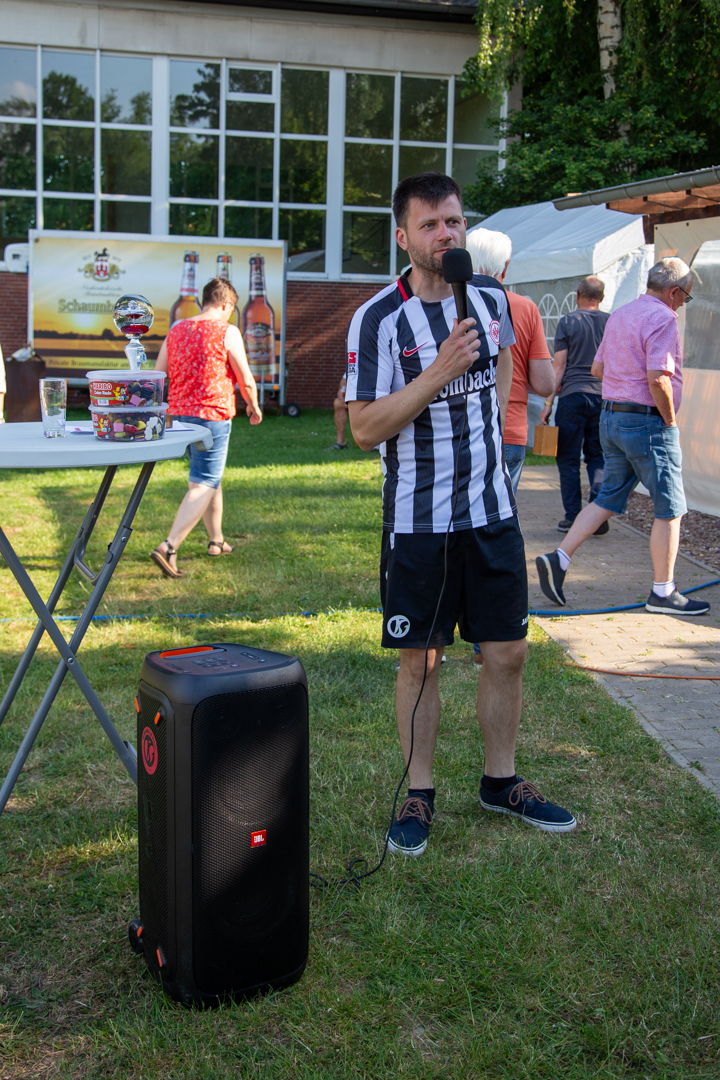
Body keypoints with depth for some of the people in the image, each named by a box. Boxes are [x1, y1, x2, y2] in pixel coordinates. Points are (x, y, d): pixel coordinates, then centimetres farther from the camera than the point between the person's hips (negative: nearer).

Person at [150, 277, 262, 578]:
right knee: (203, 485, -5)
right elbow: (246, 381, -5)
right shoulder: (226, 332, -8)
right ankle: (168, 547, -18)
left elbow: (157, 376, 12)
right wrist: (253, 406, 14)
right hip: (213, 416, -7)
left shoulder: (176, 331, 10)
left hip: (179, 413, 7)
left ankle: (217, 541, 33)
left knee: (211, 477, 22)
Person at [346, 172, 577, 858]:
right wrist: (440, 373, -24)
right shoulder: (378, 320, -12)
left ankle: (501, 781, 27)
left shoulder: (492, 298, 4)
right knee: (420, 662, 4)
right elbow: (364, 429, -17)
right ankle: (418, 794, 20)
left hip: (492, 510, 4)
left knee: (507, 652, 9)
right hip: (418, 518, -4)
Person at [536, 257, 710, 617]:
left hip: (611, 415, 8)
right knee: (669, 508, 3)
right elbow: (658, 378, -24)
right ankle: (663, 592, 9)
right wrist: (670, 420, -12)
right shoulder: (662, 318, -14)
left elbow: (597, 368, 20)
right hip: (646, 421, -8)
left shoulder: (620, 315, 14)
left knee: (609, 497, 15)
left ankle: (558, 559, 5)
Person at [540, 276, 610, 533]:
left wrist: (548, 401, -1)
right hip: (604, 397, 3)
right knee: (598, 457, 11)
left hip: (573, 396, -3)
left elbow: (559, 366, -4)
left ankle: (573, 518, 6)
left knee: (568, 459, 5)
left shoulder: (567, 322, -1)